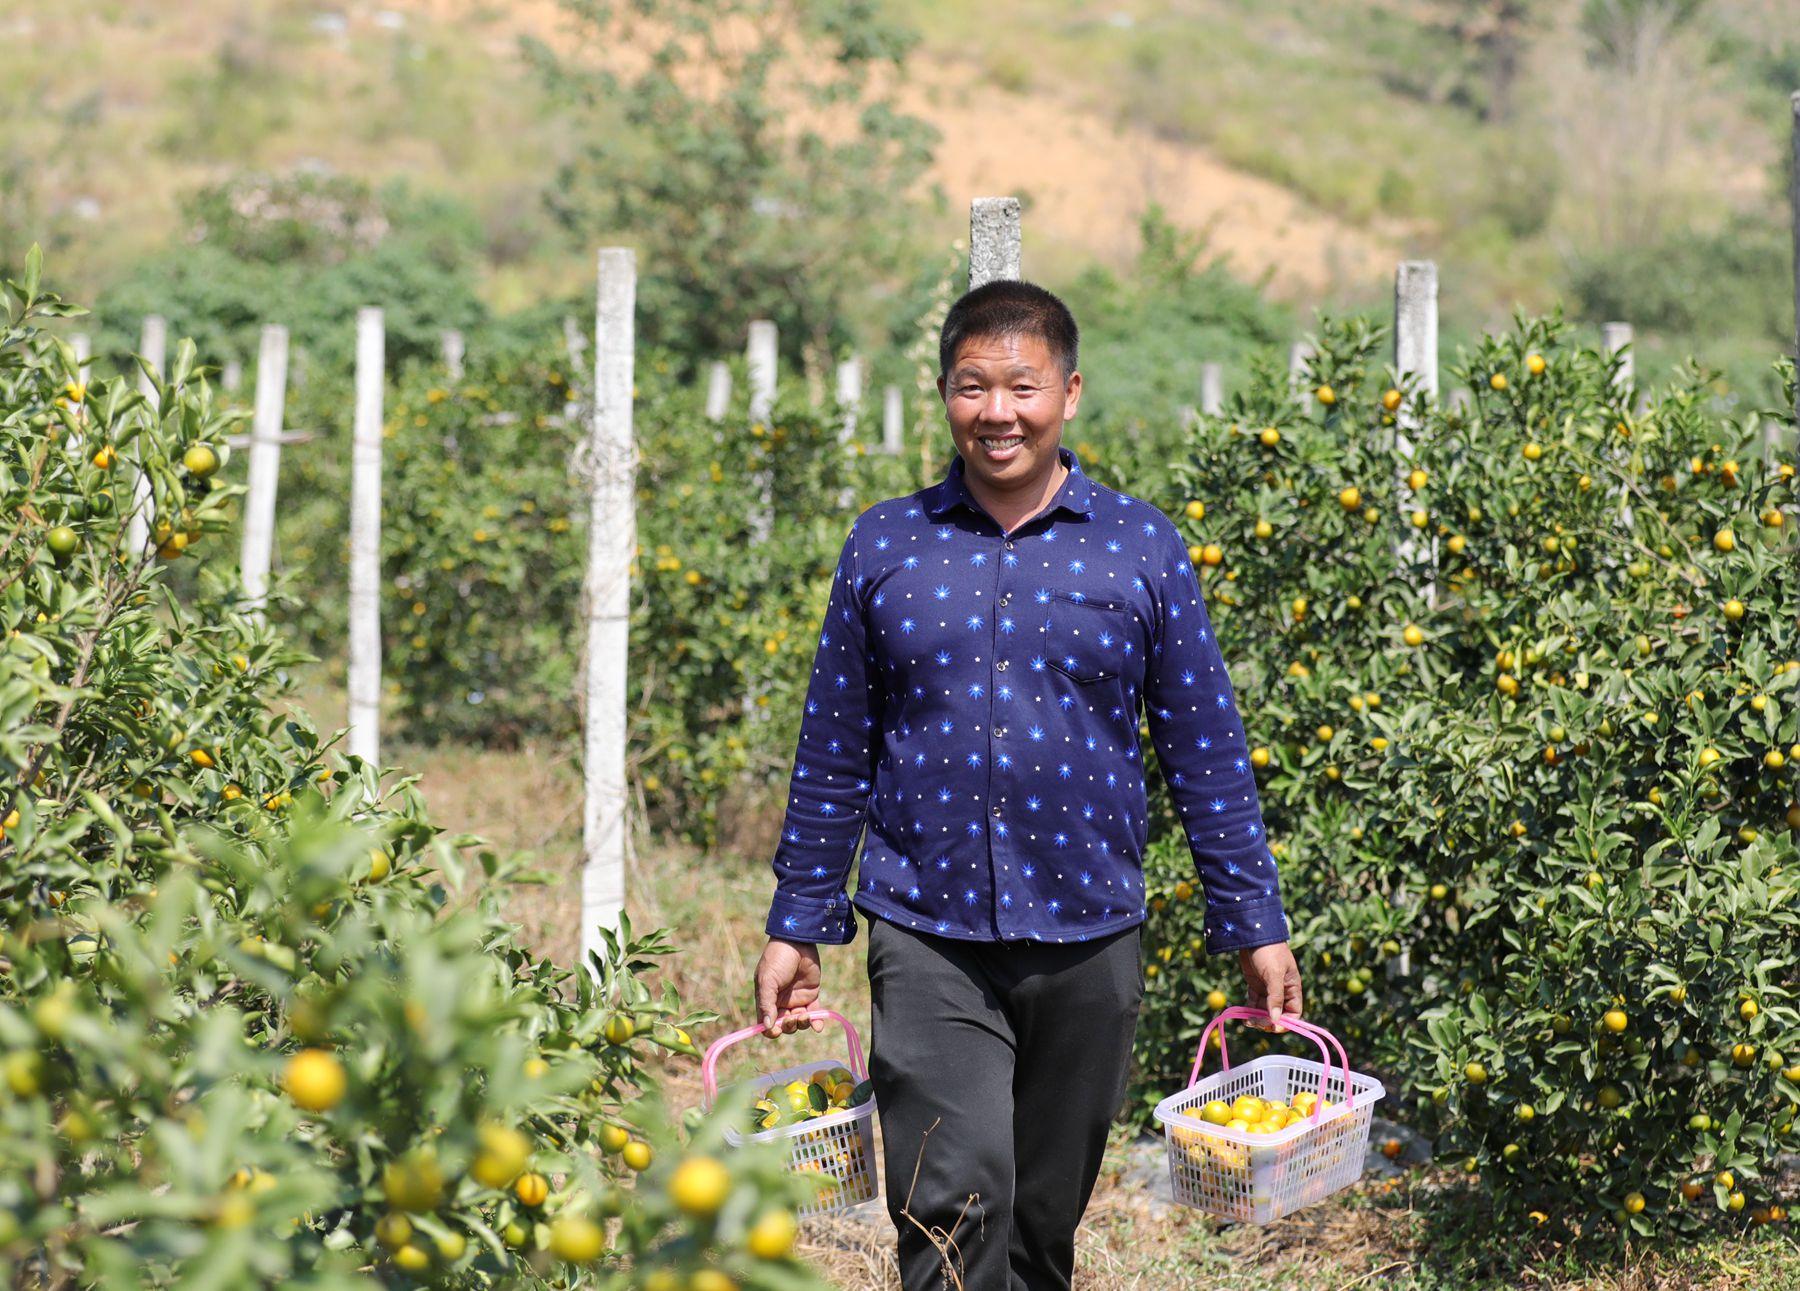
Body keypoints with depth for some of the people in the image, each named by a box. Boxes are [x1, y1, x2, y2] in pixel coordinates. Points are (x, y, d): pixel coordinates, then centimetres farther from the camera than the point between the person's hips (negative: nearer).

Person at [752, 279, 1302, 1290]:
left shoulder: (1144, 549, 3)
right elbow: (835, 758, 9)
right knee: (957, 1199, -14)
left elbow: (1209, 756, 6)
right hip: (929, 943, -1)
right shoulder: (884, 546, 4)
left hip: (1089, 942, 1)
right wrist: (796, 927, 8)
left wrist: (1256, 925, 4)